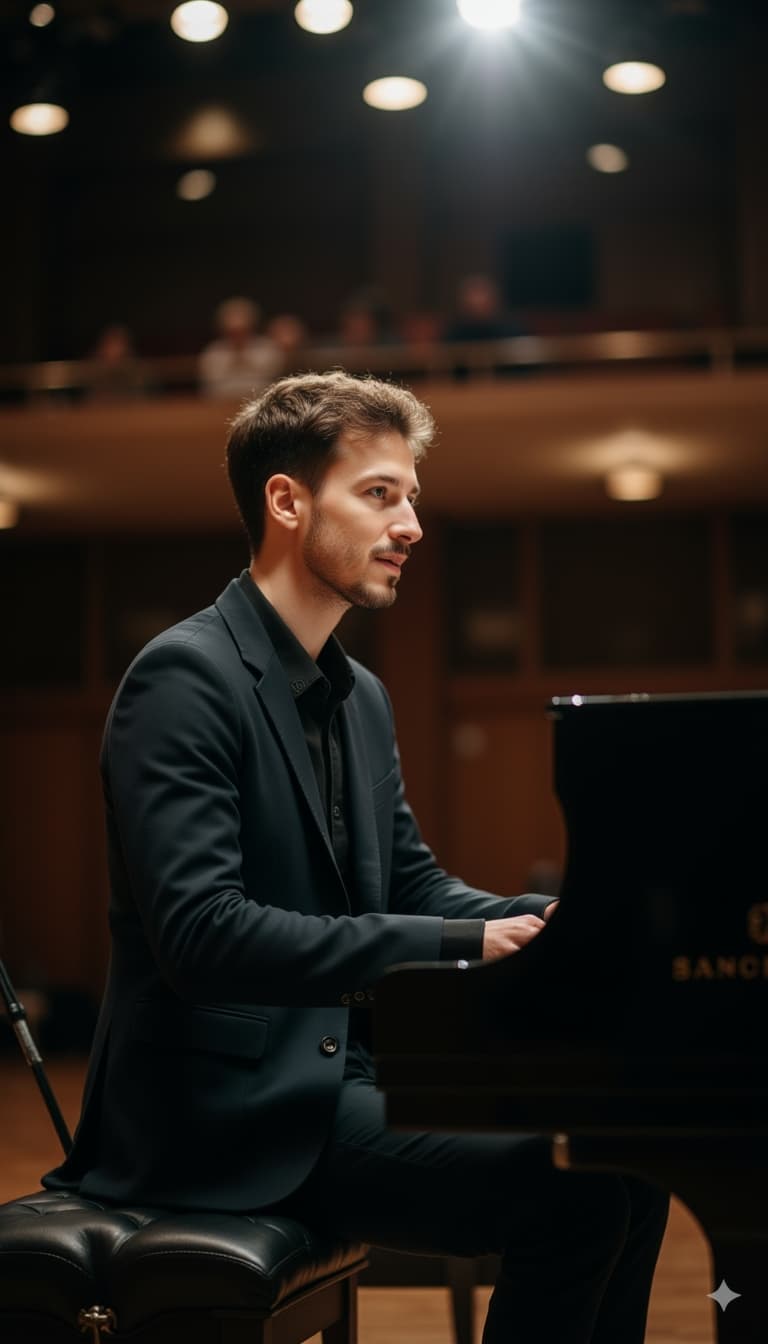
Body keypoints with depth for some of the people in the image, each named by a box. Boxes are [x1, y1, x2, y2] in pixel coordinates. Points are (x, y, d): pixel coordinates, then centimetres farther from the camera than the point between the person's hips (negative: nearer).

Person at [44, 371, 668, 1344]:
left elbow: (414, 886, 17)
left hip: (343, 1070, 9)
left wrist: (555, 924, -3)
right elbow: (199, 933, -24)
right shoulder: (186, 675, -14)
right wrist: (460, 944, -25)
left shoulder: (360, 697, 16)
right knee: (569, 1192, -21)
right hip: (225, 1104, -9)